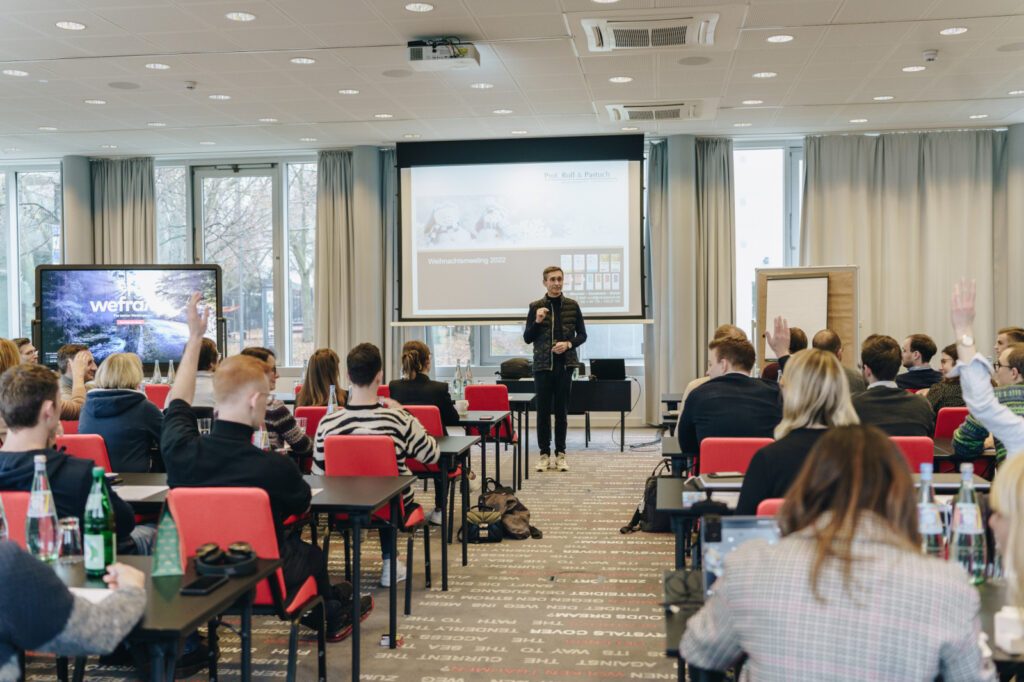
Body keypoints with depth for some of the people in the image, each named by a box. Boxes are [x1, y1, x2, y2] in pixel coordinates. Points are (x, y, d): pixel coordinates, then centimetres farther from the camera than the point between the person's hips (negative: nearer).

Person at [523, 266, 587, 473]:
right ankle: (544, 454, 9)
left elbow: (582, 335, 8)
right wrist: (537, 322, -12)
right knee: (543, 410, 2)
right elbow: (527, 338, 4)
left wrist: (569, 343, -10)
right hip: (542, 365, -1)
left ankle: (560, 454, 12)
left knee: (562, 410, 5)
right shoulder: (536, 307, 2)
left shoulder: (572, 306, 5)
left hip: (565, 365, 1)